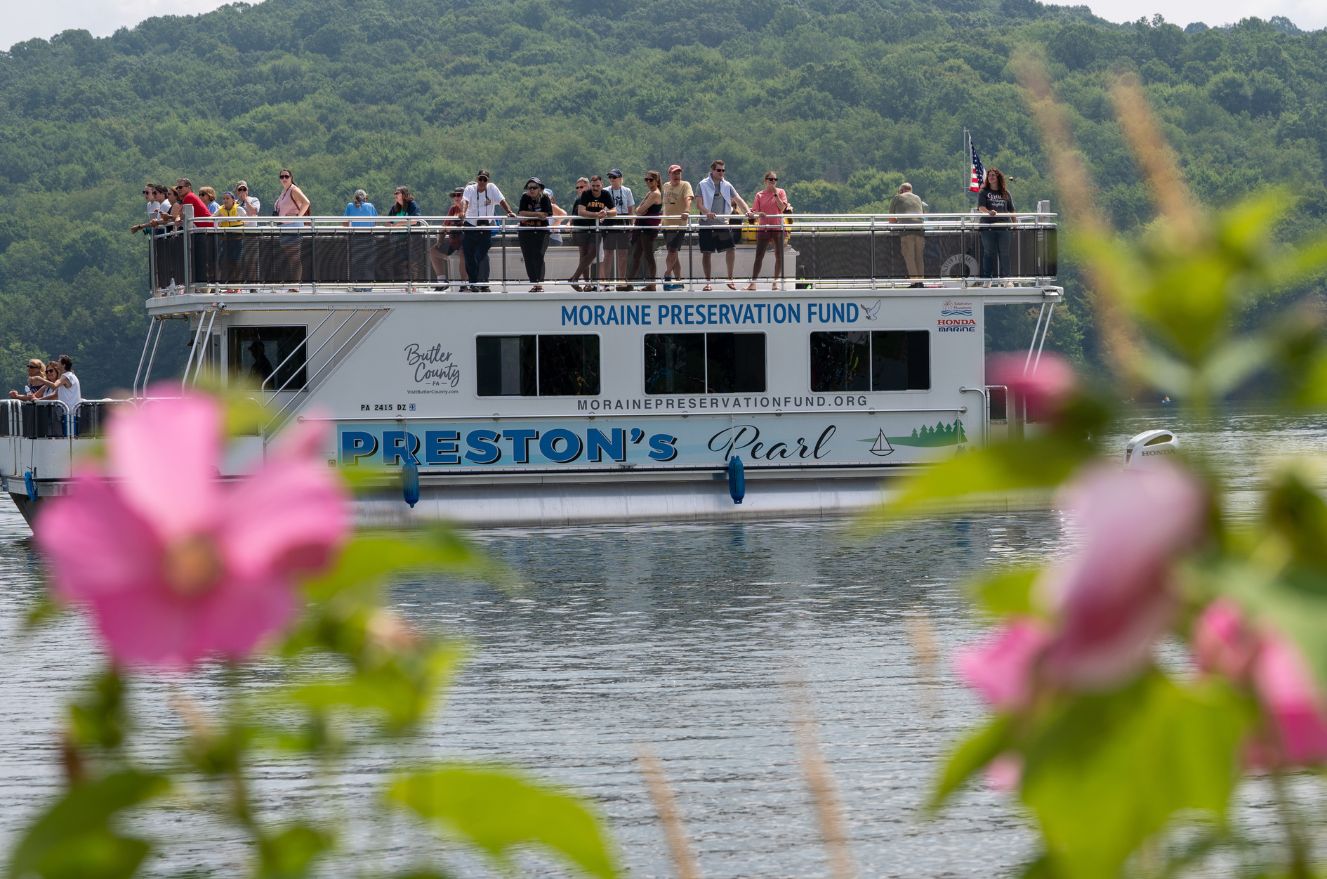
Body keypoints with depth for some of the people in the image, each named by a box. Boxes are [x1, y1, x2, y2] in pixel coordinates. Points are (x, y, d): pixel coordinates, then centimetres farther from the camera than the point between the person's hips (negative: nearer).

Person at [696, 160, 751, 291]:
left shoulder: (727, 186, 7)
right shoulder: (703, 185, -2)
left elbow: (738, 200, 2)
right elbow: (699, 203, -10)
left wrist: (747, 211, -15)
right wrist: (707, 213, -30)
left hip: (722, 223, 2)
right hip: (707, 224, -2)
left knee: (730, 249, -9)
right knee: (706, 252, 1)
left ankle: (730, 279, 4)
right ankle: (708, 281, 11)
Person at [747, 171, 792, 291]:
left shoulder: (781, 192, 4)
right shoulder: (760, 195, 6)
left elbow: (782, 207, -8)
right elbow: (754, 211, 1)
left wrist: (775, 194, -11)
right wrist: (758, 214, -21)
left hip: (778, 227, 0)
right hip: (764, 227, 0)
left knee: (779, 256, 3)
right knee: (759, 256, -3)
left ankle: (776, 282, 12)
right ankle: (753, 282, -2)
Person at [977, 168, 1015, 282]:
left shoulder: (1005, 193, 13)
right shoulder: (983, 192, 6)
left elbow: (1011, 211, 16)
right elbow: (981, 207, -8)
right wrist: (989, 212, -29)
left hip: (1004, 226, 2)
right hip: (988, 227, -2)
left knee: (1004, 253, 0)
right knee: (989, 252, -1)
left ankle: (1004, 277, 5)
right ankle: (987, 277, 4)